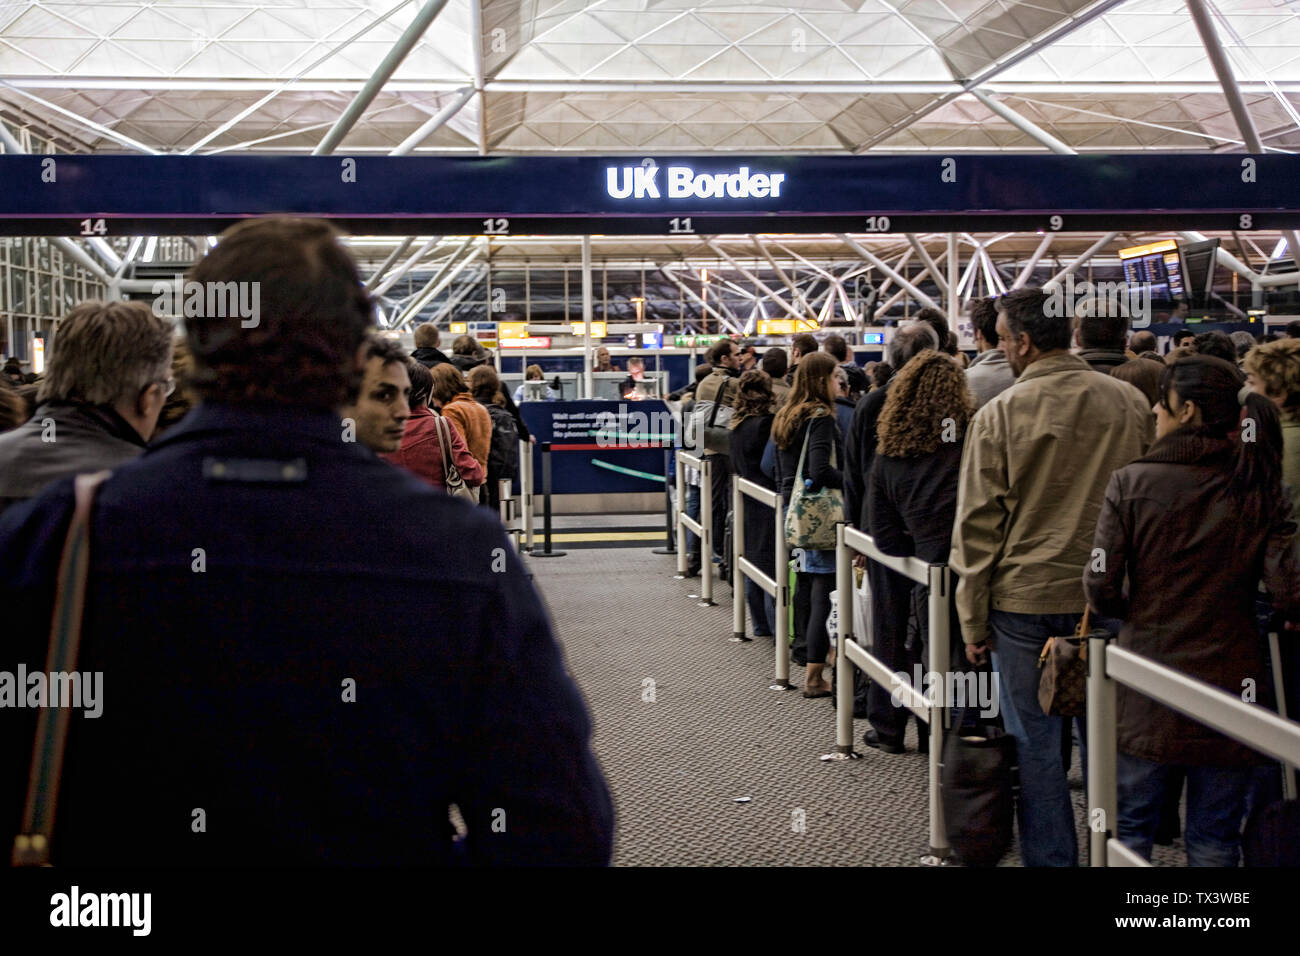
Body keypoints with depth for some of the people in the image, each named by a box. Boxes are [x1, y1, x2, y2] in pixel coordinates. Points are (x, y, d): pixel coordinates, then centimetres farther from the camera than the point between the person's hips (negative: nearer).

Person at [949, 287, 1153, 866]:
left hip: (1023, 600, -3)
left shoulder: (1000, 415, -9)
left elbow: (976, 527, -6)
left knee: (1036, 744, 8)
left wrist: (973, 623, 2)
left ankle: (1049, 857, 16)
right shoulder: (1130, 404, 0)